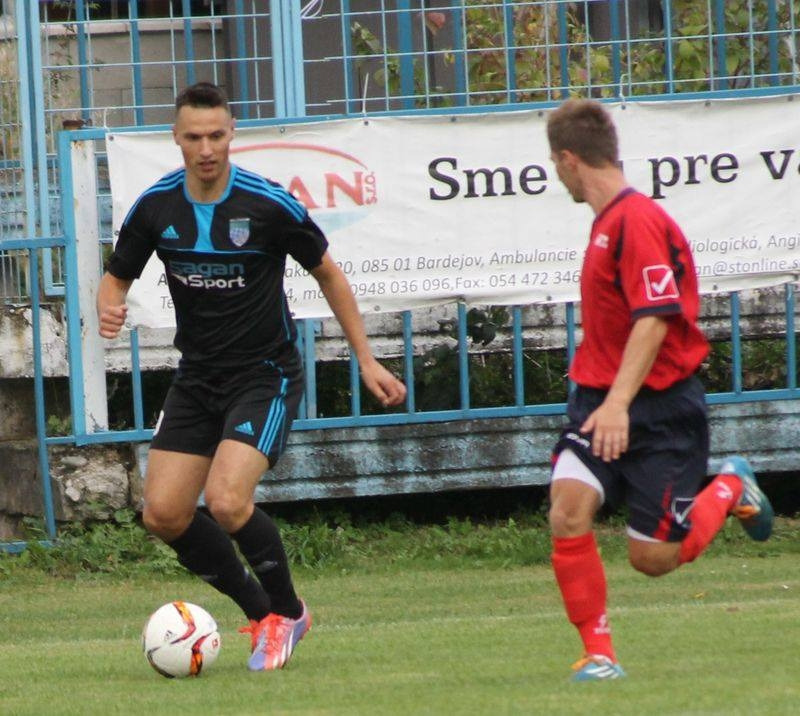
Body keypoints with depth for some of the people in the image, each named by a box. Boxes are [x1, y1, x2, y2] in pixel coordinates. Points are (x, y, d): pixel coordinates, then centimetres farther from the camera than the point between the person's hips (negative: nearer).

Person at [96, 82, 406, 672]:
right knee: (164, 514, -4)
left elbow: (328, 274, 0)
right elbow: (117, 276, 10)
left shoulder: (269, 204, -14)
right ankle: (262, 613, 16)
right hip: (197, 377, 5)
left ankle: (287, 611, 3)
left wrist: (366, 361, 1)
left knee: (227, 501, -23)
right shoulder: (155, 207, -4)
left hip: (265, 374, -5)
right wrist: (110, 309, -15)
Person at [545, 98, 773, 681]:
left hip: (660, 406, -8)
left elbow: (654, 319, -25)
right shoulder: (608, 221, 12)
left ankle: (731, 488, 26)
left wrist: (619, 403, -32)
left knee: (654, 558, -1)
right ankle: (598, 653, -8)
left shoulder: (638, 221, -18)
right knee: (568, 512, -16)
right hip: (601, 397, 8)